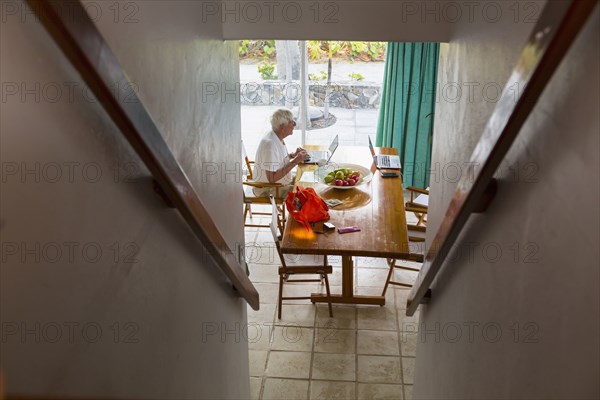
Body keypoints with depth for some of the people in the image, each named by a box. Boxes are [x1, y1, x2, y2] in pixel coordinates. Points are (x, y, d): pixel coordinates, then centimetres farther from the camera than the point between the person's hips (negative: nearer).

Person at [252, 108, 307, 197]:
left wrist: (293, 155, 4)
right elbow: (272, 178, -30)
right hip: (267, 189, -10)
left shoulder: (279, 139, 4)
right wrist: (295, 161, -26)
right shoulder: (269, 143, -26)